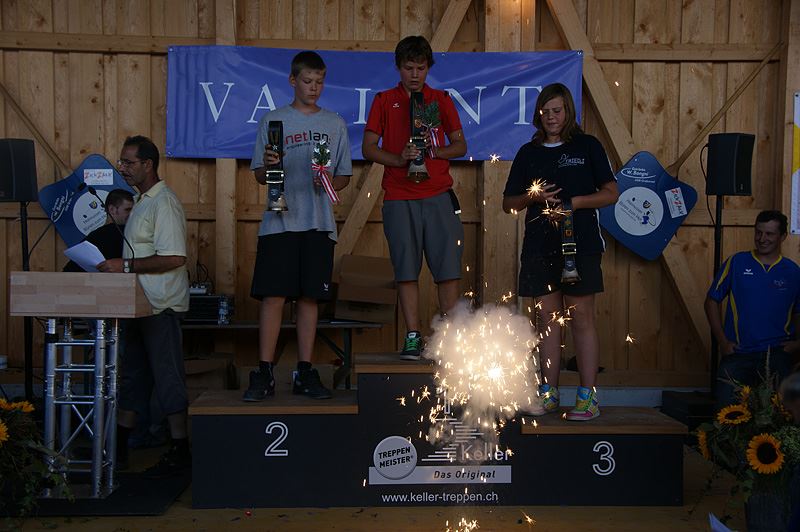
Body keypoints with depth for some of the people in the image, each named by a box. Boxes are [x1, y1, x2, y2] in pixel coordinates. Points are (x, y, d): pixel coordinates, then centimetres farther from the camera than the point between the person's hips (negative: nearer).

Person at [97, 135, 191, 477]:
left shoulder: (164, 202, -15)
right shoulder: (143, 201, 16)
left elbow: (174, 258, -24)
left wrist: (126, 266, -21)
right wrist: (118, 266, 9)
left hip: (161, 306, -10)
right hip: (140, 304, 10)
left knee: (166, 375, -4)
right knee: (132, 372, 16)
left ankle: (180, 452, 5)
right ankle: (118, 445, 27)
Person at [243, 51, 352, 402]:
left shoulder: (335, 124, 14)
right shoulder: (272, 121, 9)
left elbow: (345, 175, 15)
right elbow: (259, 176, 8)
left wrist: (328, 183, -6)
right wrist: (268, 166, -14)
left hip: (319, 224, 2)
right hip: (279, 222, -2)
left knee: (309, 296, 4)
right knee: (273, 296, -6)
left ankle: (305, 372, 11)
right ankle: (264, 373, 0)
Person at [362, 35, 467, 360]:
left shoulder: (441, 100, 13)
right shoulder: (385, 101, 10)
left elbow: (460, 145, 13)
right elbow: (368, 148, 5)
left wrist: (437, 150, -8)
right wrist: (399, 159, -11)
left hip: (438, 195, 1)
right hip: (399, 198, -1)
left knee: (447, 269, -2)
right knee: (406, 270, -1)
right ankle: (413, 337, 6)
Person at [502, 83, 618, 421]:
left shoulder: (587, 146, 6)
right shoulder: (528, 153, 14)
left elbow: (611, 193, 4)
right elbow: (508, 203, 13)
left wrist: (575, 202, -10)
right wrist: (532, 196, -7)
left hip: (580, 244, -3)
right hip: (539, 247, 3)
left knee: (581, 316, -4)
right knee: (547, 317, 6)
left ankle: (588, 396, 1)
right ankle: (548, 393, 14)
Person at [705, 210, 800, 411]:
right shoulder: (736, 262, 5)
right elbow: (712, 301, 7)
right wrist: (722, 340, 0)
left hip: (776, 352, 1)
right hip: (737, 353, 0)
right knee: (725, 407, -10)